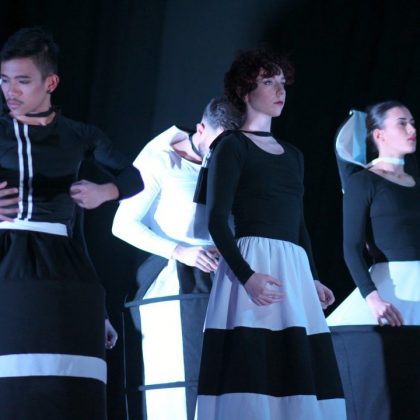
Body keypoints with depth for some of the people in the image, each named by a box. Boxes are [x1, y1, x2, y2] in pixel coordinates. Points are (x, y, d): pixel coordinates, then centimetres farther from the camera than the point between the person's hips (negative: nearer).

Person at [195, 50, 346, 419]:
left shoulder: (293, 155, 21)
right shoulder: (232, 147, 1)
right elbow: (217, 220, -8)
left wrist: (313, 278, 14)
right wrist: (246, 276, -21)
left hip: (295, 269, 7)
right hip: (252, 262, -7)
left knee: (297, 376, -1)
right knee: (253, 377, -14)